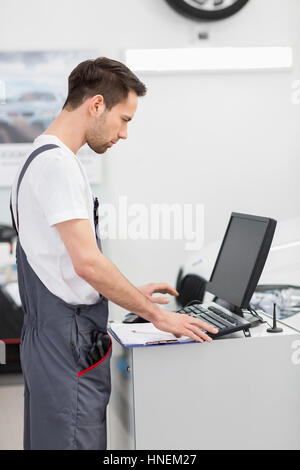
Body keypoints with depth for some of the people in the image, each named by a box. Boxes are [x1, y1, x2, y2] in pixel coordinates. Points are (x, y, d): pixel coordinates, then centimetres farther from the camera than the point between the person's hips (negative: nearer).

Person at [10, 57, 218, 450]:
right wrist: (155, 313, -13)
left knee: (49, 440, 17)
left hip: (51, 339, 10)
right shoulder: (58, 164, -17)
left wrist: (133, 292, 19)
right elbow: (87, 262, -23)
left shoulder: (44, 159, 16)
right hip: (70, 343, -10)